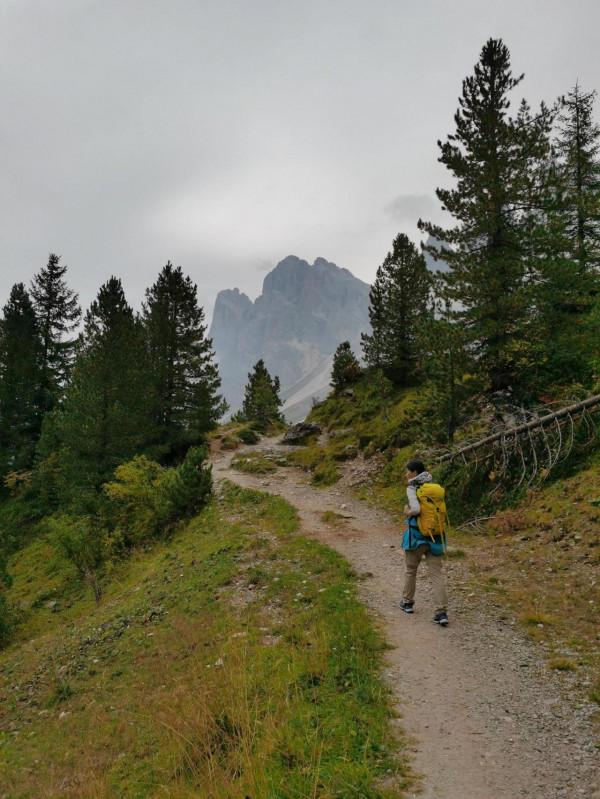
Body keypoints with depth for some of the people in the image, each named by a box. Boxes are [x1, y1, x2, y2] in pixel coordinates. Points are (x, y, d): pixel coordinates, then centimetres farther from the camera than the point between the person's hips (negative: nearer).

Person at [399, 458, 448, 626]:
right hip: (435, 537, 4)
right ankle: (442, 612, -7)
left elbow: (416, 509, -27)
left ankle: (407, 602, 34)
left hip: (417, 536, -4)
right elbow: (441, 509, 12)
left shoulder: (412, 488, -12)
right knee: (436, 574, 3)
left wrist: (408, 511, -6)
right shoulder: (436, 487, 7)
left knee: (411, 570, 18)